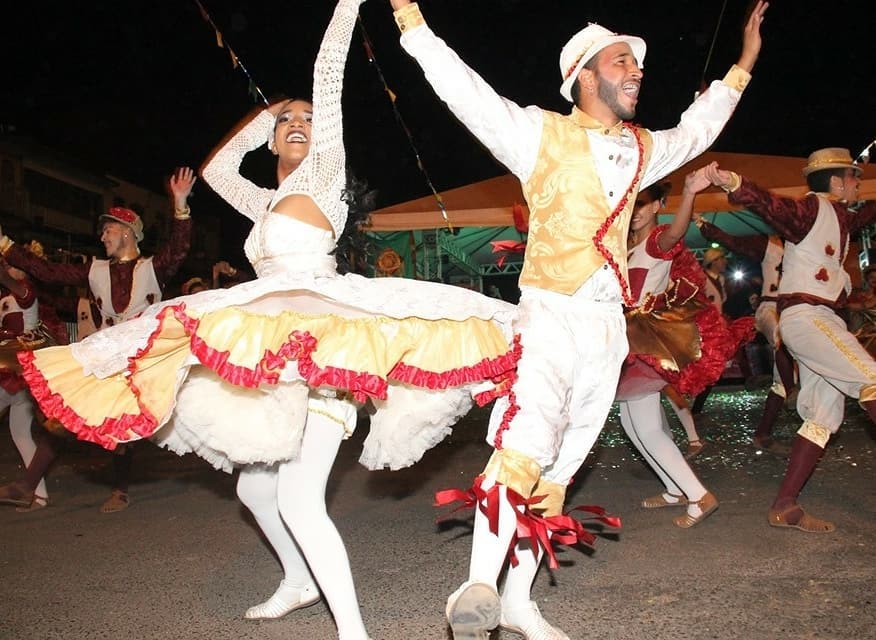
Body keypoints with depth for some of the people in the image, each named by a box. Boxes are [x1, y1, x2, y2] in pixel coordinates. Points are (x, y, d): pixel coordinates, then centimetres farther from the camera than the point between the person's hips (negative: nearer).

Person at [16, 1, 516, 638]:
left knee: (299, 502, -19)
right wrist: (265, 116, 34)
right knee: (254, 485, 19)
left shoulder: (323, 172, 6)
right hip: (273, 356, 9)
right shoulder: (267, 202, 24)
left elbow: (329, 77, -2)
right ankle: (299, 582, 39)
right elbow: (217, 167, 38)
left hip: (320, 345, -9)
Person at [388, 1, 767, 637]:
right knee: (525, 442, -27)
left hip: (608, 324, 6)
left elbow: (694, 131, 37)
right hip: (551, 315, -5)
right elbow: (466, 91, -6)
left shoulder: (640, 149, 19)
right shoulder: (542, 133, 1)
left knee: (557, 472, 6)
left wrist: (742, 66, 44)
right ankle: (478, 589, -23)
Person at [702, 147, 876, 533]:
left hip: (823, 319, 9)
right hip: (804, 315, -9)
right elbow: (772, 205, -25)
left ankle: (784, 506, 4)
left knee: (824, 415, 4)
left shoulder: (839, 217, 21)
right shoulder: (811, 208, -6)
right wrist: (734, 184, -44)